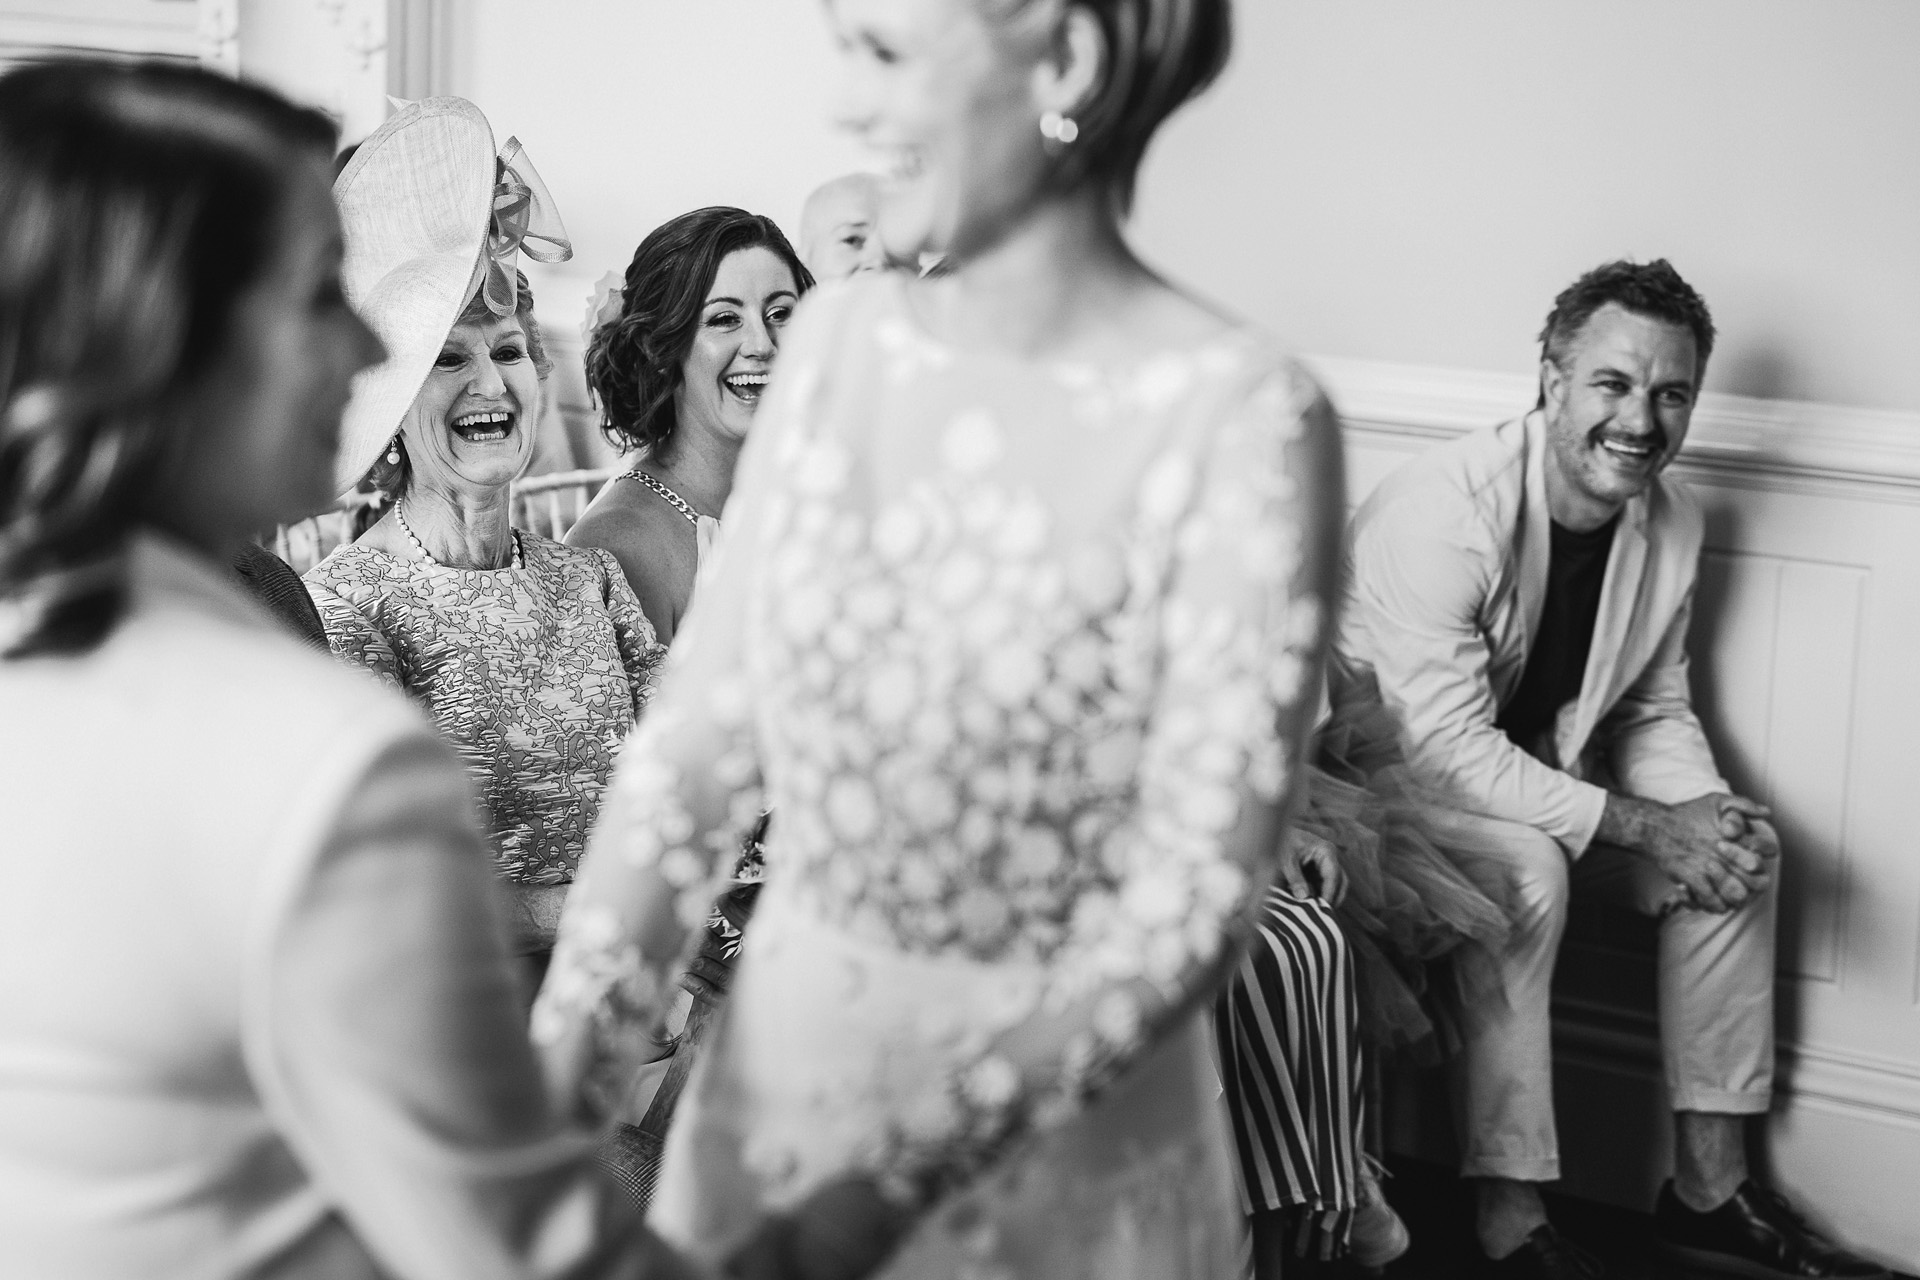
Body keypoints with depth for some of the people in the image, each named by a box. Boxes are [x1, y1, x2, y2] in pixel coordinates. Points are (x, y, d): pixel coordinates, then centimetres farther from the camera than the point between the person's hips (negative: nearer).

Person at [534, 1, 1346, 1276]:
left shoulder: (1239, 417, -17)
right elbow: (697, 741, -1)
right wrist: (553, 1081, -10)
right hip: (774, 1078, 5)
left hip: (1053, 1148, -4)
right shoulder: (838, 338, -1)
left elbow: (1193, 900, -19)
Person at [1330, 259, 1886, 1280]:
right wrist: (1641, 828, -31)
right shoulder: (1443, 511, -29)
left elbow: (1655, 711, 7)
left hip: (1539, 769, 8)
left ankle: (1709, 1188, 2)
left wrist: (1705, 808, -16)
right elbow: (1447, 745, -31)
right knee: (1527, 871, -34)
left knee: (1740, 845, -6)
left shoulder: (1671, 525, -4)